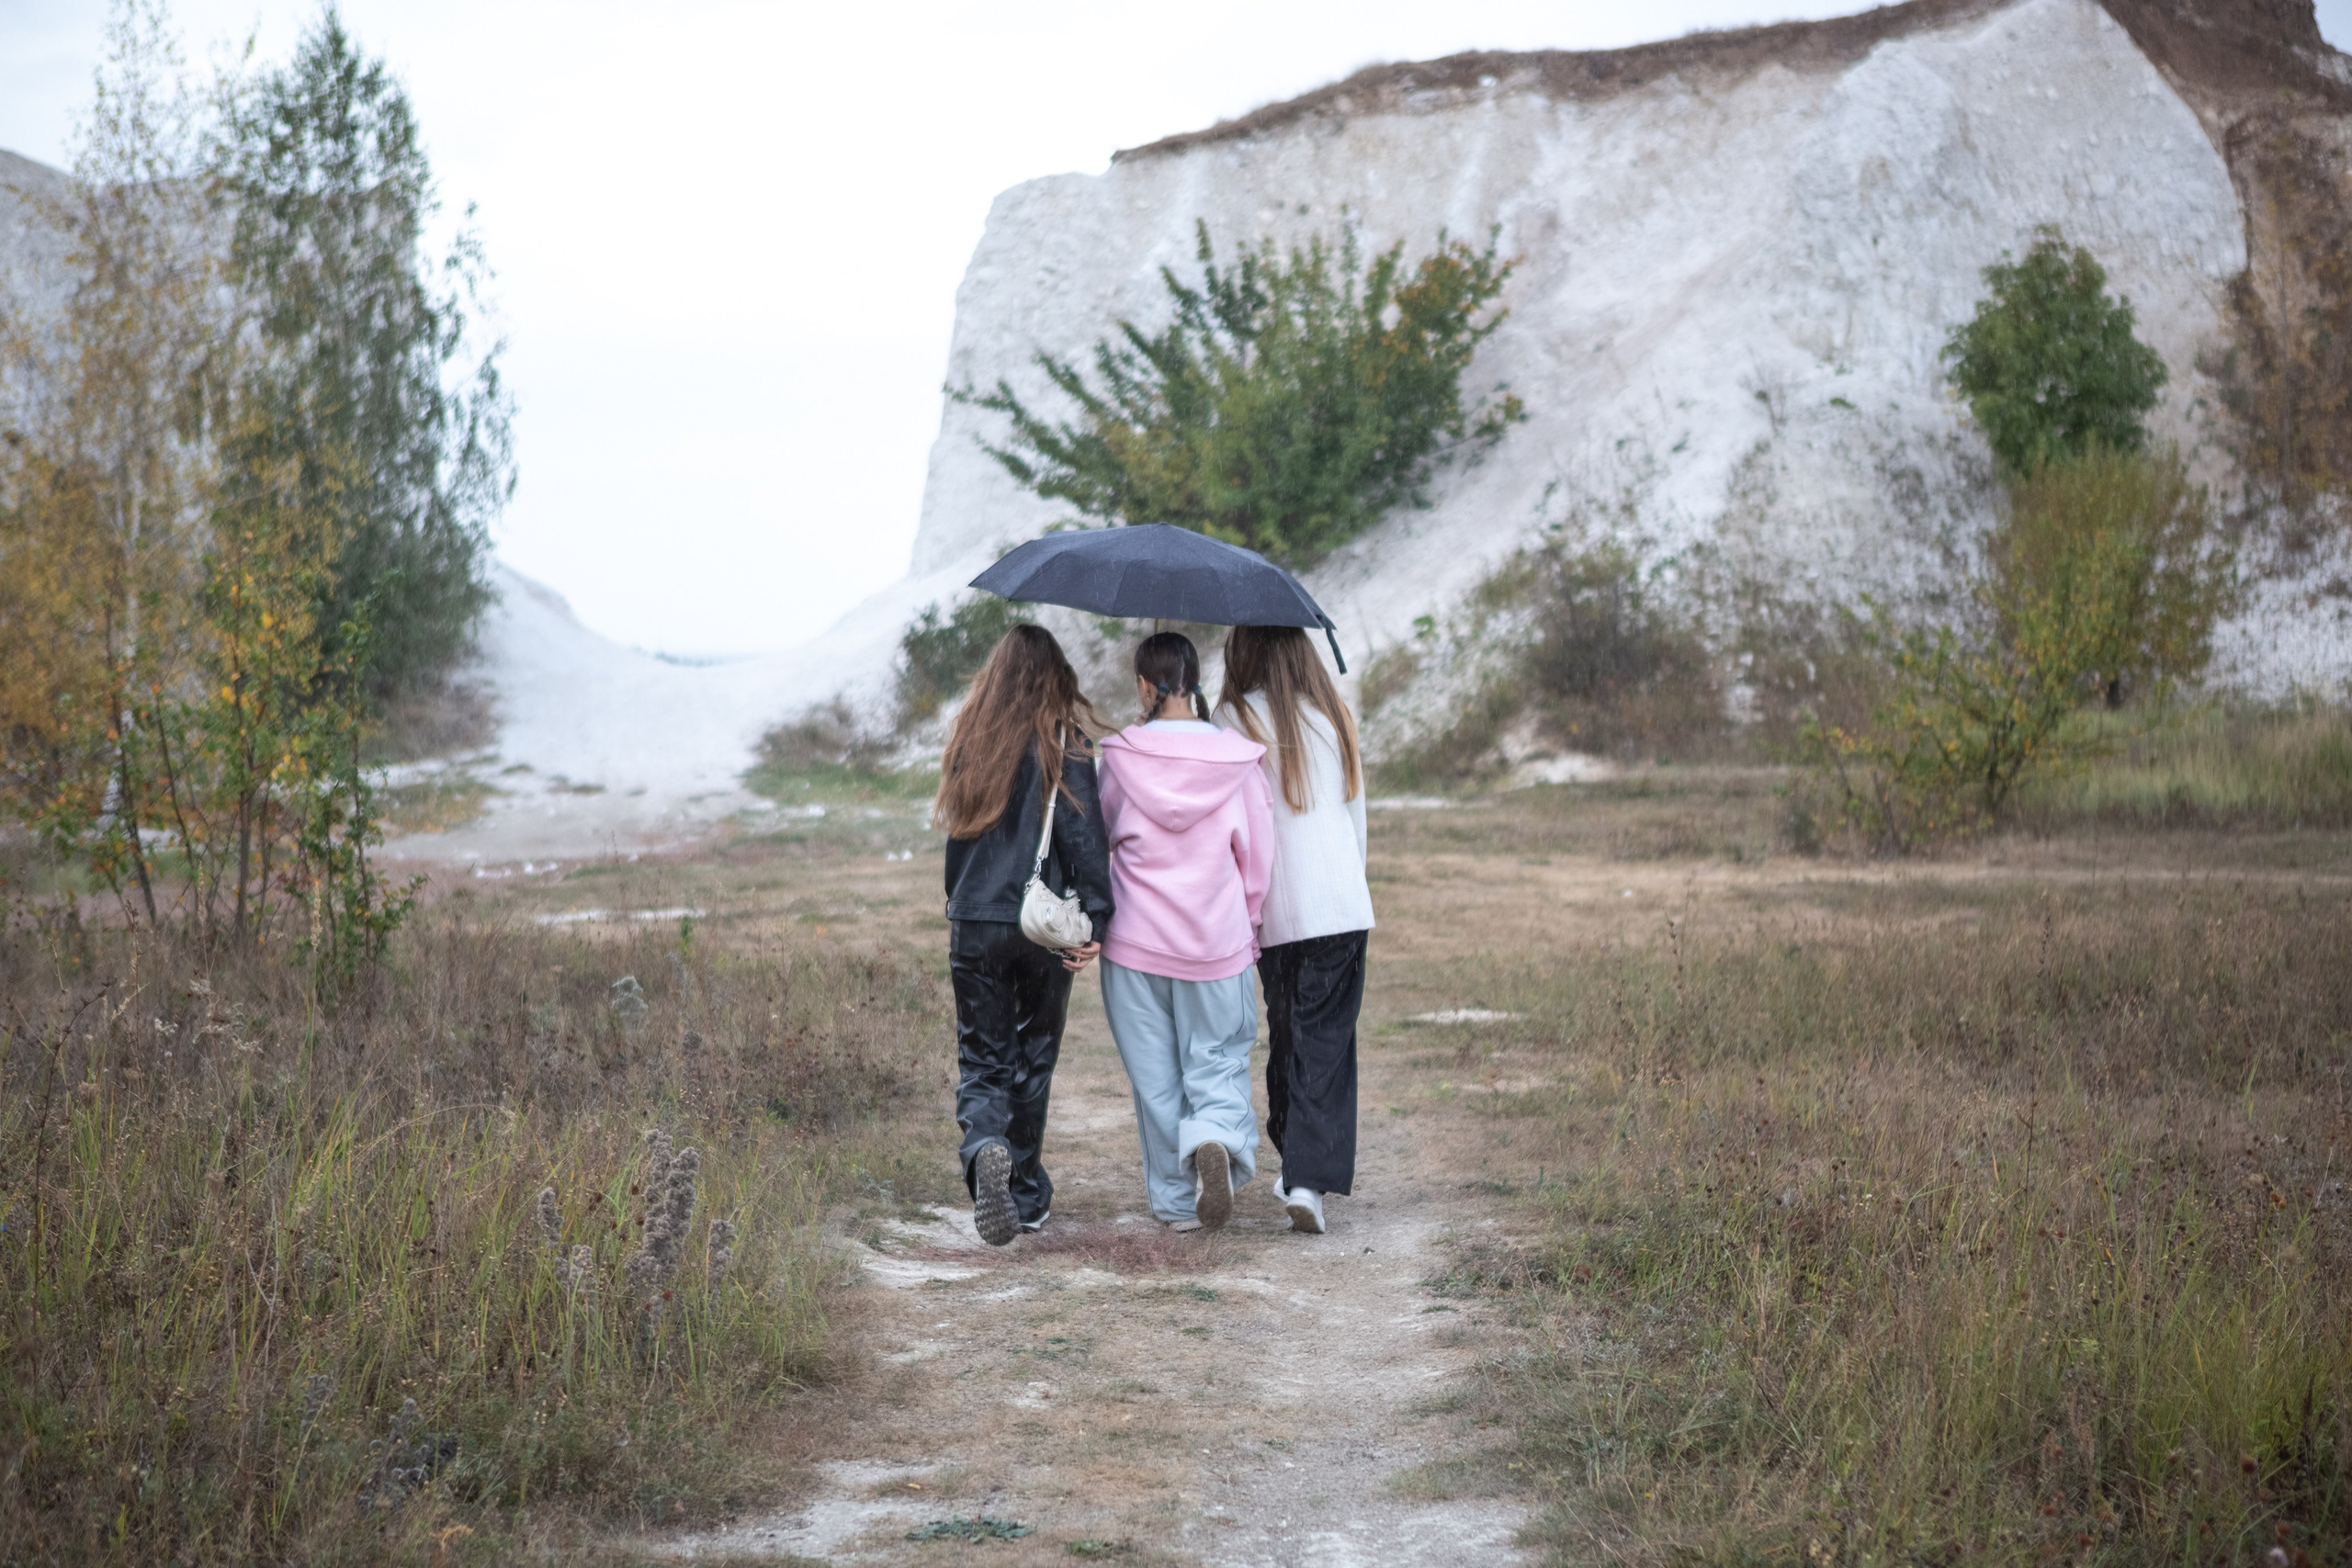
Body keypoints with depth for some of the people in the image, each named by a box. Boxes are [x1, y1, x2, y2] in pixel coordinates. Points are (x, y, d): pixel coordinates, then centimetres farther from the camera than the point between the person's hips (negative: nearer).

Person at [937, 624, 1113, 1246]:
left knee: (983, 1060, 7)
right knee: (1032, 1060, 12)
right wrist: (1095, 918, -8)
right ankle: (1025, 1195, 18)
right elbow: (1084, 835, -11)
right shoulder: (1064, 742, -5)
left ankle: (984, 1148, -23)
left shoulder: (970, 739, 4)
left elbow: (956, 827, 13)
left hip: (974, 924, 2)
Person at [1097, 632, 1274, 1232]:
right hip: (1217, 942, 0)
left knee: (1156, 1074, 11)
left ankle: (1177, 1201, 15)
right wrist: (1245, 923, 15)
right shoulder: (1238, 760, -4)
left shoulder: (1121, 757, -7)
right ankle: (1216, 1138, -18)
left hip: (1137, 939, 0)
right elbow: (1259, 857, 2)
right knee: (1219, 1058, 12)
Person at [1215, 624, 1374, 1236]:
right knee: (1327, 1042, -1)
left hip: (1274, 909, -1)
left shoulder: (1236, 718, -3)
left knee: (1286, 1036, 15)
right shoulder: (1335, 716, 8)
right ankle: (1310, 1179, -14)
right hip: (1343, 903, 1)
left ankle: (1295, 1169, 25)